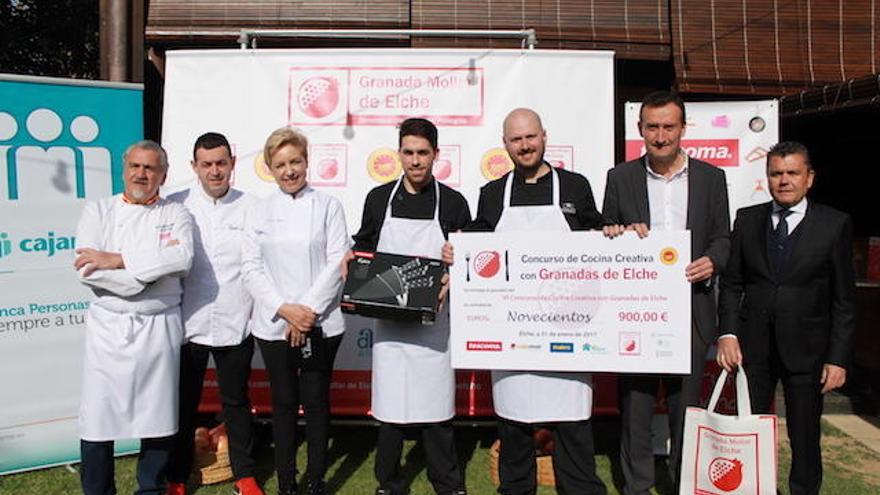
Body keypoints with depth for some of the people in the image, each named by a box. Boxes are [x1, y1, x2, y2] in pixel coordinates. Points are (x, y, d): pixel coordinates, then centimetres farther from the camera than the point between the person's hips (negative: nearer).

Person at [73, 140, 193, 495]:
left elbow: (182, 258, -15)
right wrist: (153, 269, -12)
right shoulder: (98, 211, 7)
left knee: (157, 415, 9)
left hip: (159, 329, 0)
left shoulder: (175, 215, 6)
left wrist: (117, 260, -16)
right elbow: (88, 271, -8)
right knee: (97, 418, 3)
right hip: (107, 328, 0)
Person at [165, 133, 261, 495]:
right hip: (188, 325, 0)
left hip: (235, 326, 0)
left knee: (236, 402, 13)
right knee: (184, 404, 14)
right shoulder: (175, 206, -1)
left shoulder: (250, 207, 0)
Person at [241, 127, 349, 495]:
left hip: (319, 324, -1)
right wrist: (284, 309, -11)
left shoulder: (328, 206, 2)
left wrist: (308, 310, -12)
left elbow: (337, 262, -5)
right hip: (273, 324, 2)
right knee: (283, 402, 9)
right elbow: (250, 267, 1)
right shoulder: (259, 212, 7)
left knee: (316, 400, 5)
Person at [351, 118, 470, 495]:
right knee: (390, 403, 8)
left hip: (433, 320, -1)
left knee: (435, 405, 4)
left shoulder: (454, 202, 2)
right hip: (388, 319, 2)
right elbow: (364, 248, 16)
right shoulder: (379, 198, 7)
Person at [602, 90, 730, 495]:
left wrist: (712, 261, -11)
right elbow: (608, 241, 8)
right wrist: (620, 235, -14)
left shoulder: (711, 177, 7)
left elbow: (722, 237, 9)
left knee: (686, 403, 10)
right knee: (635, 402, 6)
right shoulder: (620, 177, 5)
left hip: (690, 308, 1)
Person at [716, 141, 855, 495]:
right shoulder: (747, 219, 5)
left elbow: (843, 299, -1)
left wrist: (839, 358, -5)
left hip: (806, 347, -1)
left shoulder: (835, 224, -1)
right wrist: (728, 333, -6)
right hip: (753, 344, 2)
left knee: (805, 439, 9)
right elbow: (731, 282, 5)